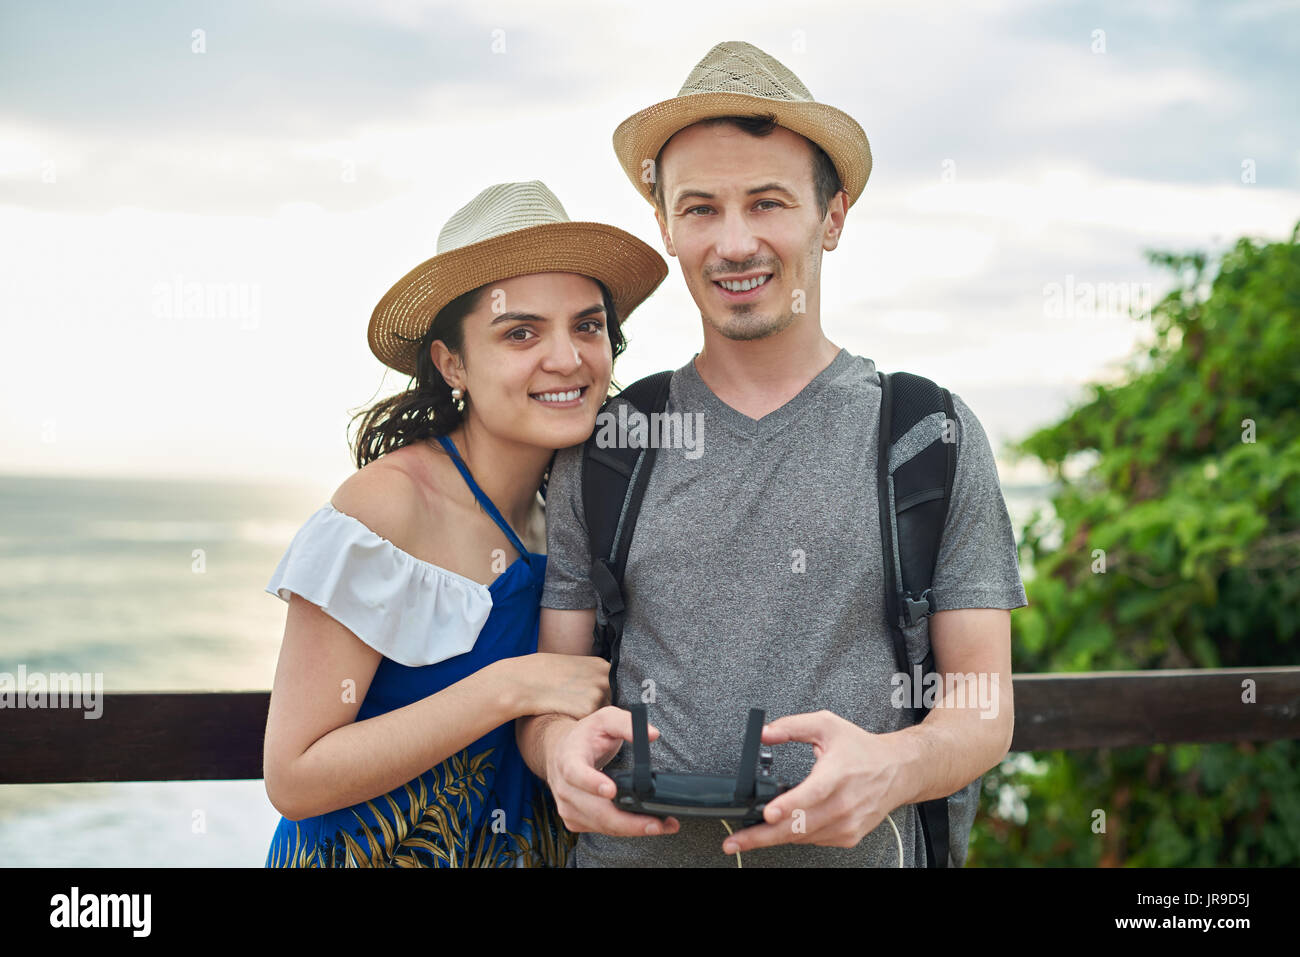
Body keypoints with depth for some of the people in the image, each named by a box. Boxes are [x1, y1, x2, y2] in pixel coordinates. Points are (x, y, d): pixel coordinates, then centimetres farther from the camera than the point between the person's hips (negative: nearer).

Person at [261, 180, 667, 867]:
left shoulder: (559, 504, -5)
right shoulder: (385, 506, -23)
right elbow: (294, 778, -24)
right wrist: (513, 686, -27)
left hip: (527, 846, 6)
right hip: (373, 852, -6)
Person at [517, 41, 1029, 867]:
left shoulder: (932, 437, -1)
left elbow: (985, 709, -2)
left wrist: (894, 767, -23)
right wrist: (561, 743, -17)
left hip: (860, 852, -1)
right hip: (630, 849, 1)